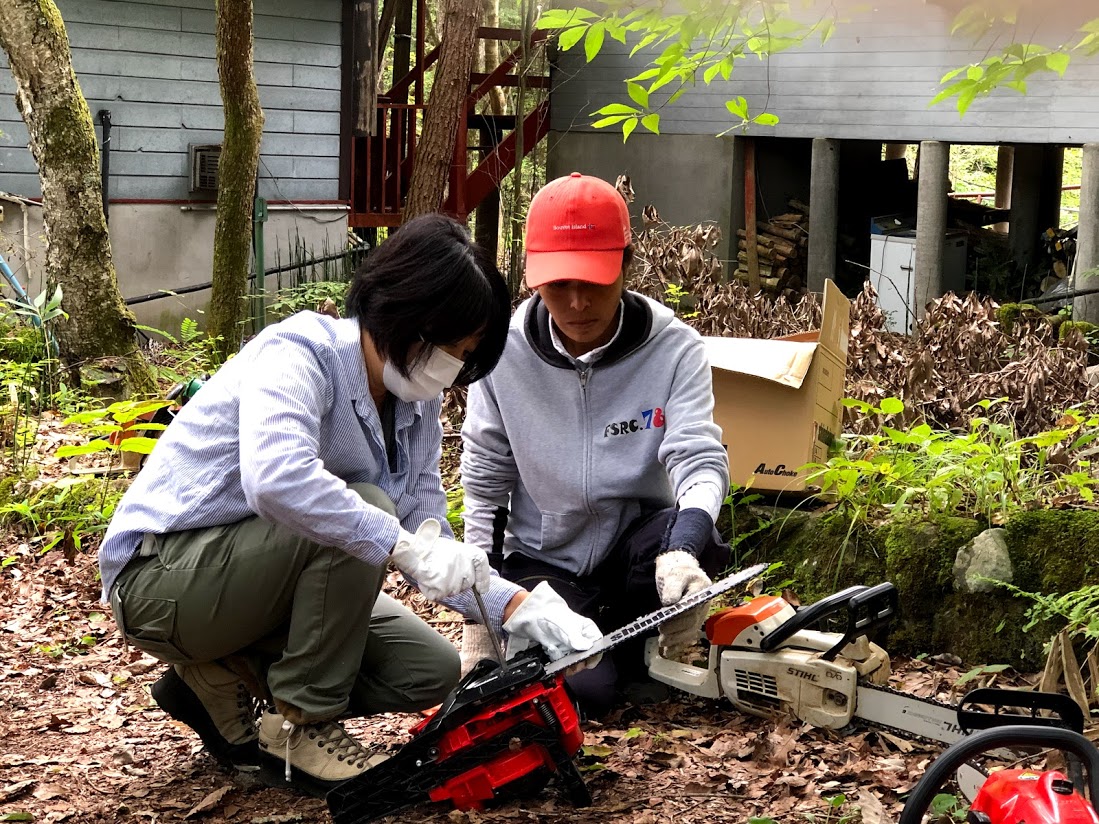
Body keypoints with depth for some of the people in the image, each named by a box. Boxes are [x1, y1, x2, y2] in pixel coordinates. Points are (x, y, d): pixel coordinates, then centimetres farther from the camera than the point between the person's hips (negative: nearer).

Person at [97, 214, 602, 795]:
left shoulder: (417, 408, 3)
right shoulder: (298, 354, -22)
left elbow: (429, 543, 2)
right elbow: (275, 478, -42)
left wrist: (519, 607, -13)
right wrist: (401, 544, -41)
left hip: (259, 584, 8)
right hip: (159, 579, -8)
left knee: (432, 673, -1)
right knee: (363, 510, -28)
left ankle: (225, 680, 6)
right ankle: (303, 725, -14)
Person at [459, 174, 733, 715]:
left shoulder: (674, 349, -13)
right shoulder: (505, 354, -10)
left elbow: (699, 461, -23)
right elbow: (484, 485, 0)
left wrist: (682, 549, -46)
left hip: (639, 544, 1)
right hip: (542, 559, -1)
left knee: (697, 542, -35)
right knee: (578, 690, -30)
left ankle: (631, 646, -4)